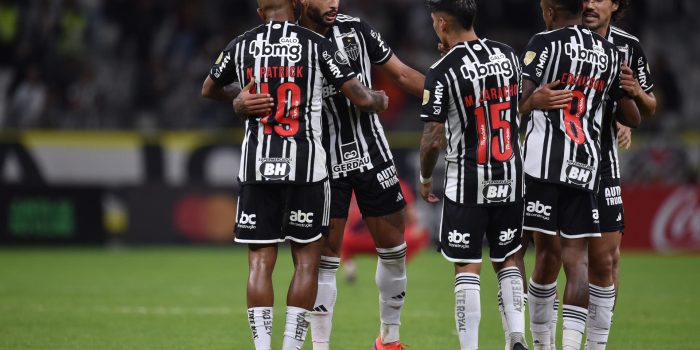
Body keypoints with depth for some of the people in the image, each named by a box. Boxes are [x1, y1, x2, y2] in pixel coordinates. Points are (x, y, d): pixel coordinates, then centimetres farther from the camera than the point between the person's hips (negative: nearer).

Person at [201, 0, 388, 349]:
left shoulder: (241, 46, 5)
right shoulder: (316, 45, -4)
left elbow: (209, 90, 24)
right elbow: (362, 98, -3)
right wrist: (379, 99, 21)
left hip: (256, 166, 2)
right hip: (305, 166, -2)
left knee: (260, 261, 5)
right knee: (306, 260, 8)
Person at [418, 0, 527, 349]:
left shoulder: (443, 72, -14)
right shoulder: (507, 56, 3)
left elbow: (433, 138, -14)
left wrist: (424, 178, 6)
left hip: (467, 182, -5)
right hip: (510, 176, 5)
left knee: (467, 267, 2)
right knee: (507, 260, 15)